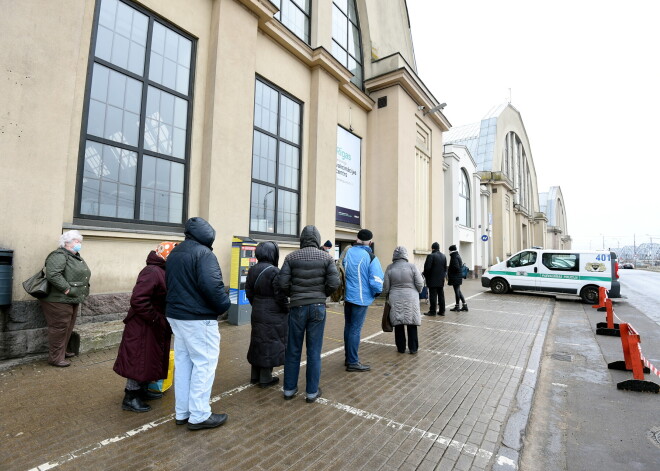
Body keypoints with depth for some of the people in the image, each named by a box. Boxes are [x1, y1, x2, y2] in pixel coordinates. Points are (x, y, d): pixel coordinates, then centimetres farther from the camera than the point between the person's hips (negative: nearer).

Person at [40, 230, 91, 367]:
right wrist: (67, 289, -25)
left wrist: (79, 296, 16)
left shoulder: (76, 257, 16)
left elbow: (82, 276, 26)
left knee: (68, 328, 18)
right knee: (59, 328, -2)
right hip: (59, 301, -9)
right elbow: (52, 275, -29)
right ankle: (56, 358, 10)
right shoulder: (59, 256, -15)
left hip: (73, 301, 10)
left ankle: (63, 351, 33)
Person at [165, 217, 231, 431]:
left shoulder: (173, 253, 13)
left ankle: (182, 412, 27)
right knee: (204, 364, 1)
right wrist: (224, 303, -12)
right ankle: (199, 415, 10)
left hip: (176, 315, 9)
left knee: (183, 363, 16)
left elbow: (171, 284, 16)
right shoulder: (203, 253, -17)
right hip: (199, 318, -9)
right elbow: (211, 285, -26)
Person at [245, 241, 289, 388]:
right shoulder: (274, 271, -21)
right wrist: (287, 310, -2)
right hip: (272, 315, -7)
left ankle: (255, 376, 31)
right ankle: (265, 378, 18)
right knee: (270, 344, 6)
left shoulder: (252, 270, 3)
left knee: (258, 342, 18)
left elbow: (248, 292, 9)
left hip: (257, 313, 8)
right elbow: (280, 295, -18)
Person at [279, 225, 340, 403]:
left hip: (297, 307, 1)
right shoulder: (326, 257, -3)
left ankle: (289, 388, 25)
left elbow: (283, 283, -7)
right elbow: (334, 283, -9)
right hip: (318, 307, 0)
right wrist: (322, 295, 10)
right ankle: (312, 391, 20)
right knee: (314, 351, 9)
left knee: (293, 350, 13)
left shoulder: (291, 257, -2)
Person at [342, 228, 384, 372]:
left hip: (347, 296, 6)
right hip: (361, 298, -6)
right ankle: (353, 362, 12)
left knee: (348, 327, 17)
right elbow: (376, 281, -19)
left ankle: (349, 357, 31)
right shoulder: (371, 257, -15)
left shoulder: (347, 252, 1)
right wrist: (377, 292, 0)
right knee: (355, 330, 2)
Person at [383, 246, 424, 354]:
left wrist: (387, 296, 17)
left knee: (398, 325, 11)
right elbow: (420, 284, -5)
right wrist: (417, 292, 15)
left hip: (395, 300, 1)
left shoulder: (390, 268, -4)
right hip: (411, 299, 0)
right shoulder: (412, 266, -7)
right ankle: (413, 348, 18)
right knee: (412, 324, 11)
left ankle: (401, 348, 19)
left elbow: (385, 287, -1)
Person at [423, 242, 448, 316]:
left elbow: (427, 268, -16)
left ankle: (432, 311, 1)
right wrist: (443, 275, 18)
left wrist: (426, 275, 0)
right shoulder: (443, 256, 8)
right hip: (441, 280, 7)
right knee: (441, 295, 11)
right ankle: (442, 311, 17)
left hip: (433, 280, -7)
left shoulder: (431, 256, -14)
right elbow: (445, 268, 10)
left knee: (433, 295, -2)